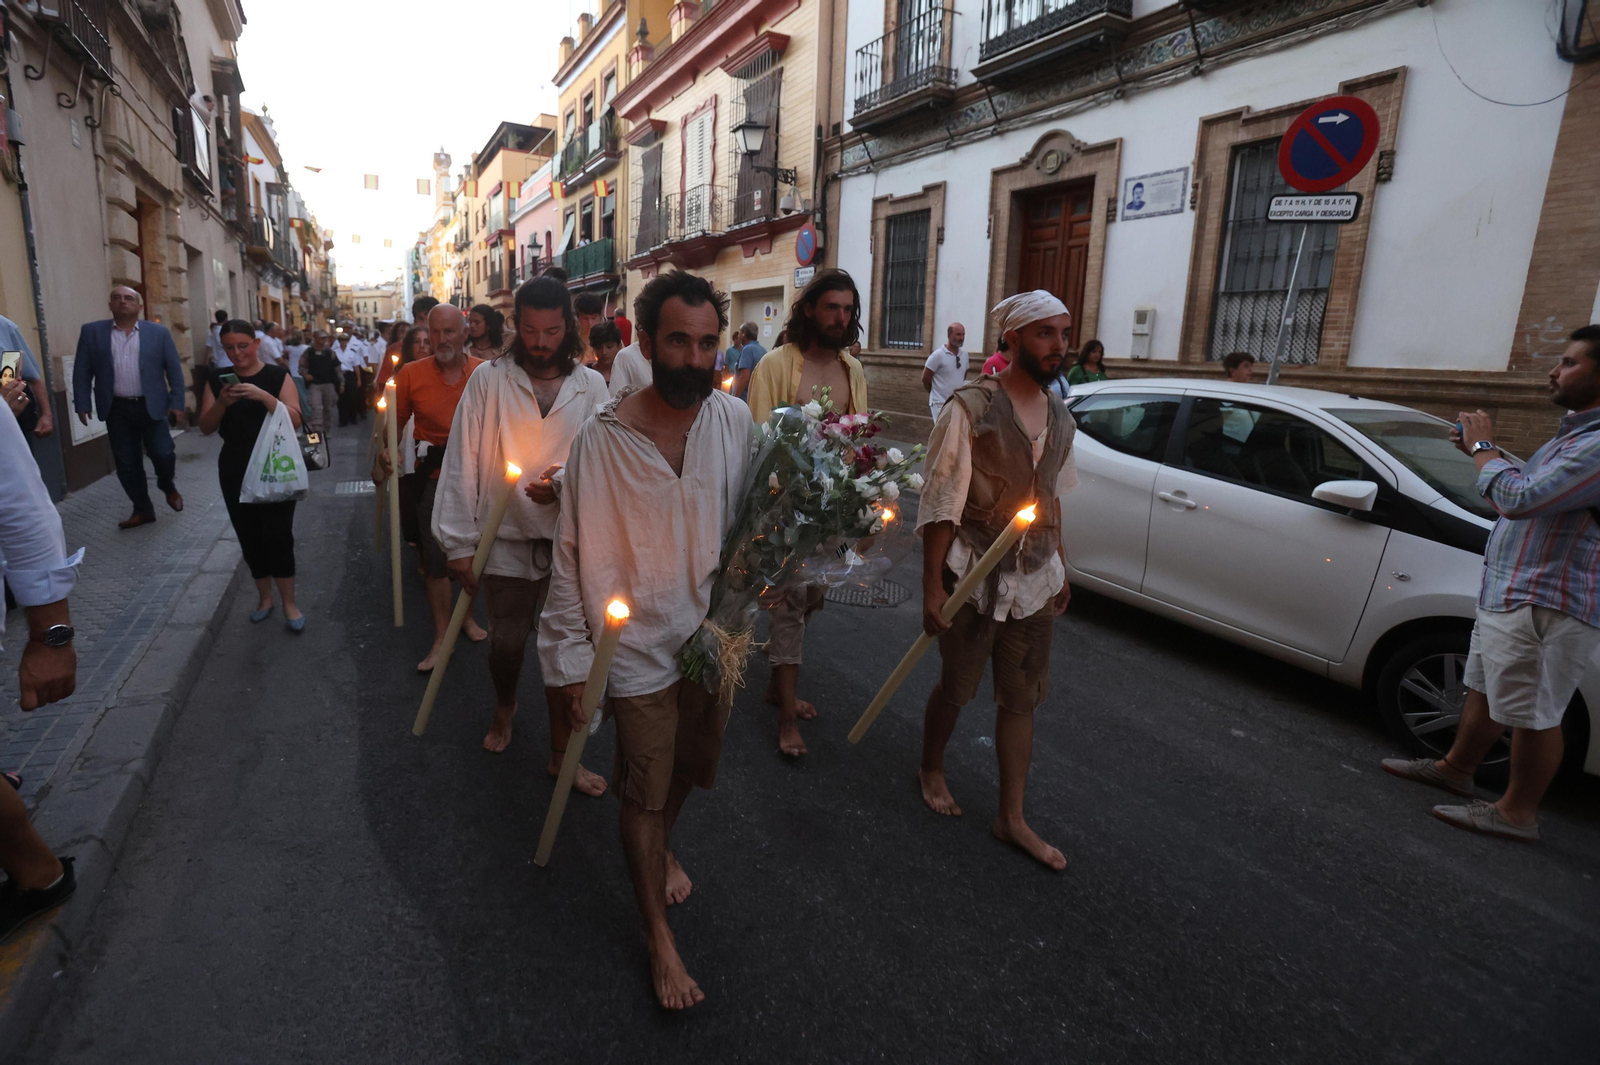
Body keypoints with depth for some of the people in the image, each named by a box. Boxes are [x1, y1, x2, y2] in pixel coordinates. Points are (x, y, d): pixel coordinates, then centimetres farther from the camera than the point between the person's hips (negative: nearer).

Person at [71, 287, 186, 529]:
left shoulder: (159, 333, 2)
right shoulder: (92, 332, 4)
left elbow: (174, 370, 2)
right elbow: (82, 372, 5)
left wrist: (177, 403, -5)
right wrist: (82, 404, -1)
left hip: (151, 406, -1)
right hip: (117, 409, 2)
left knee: (164, 455, -8)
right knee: (126, 464, 5)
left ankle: (168, 486, 24)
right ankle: (143, 510, 18)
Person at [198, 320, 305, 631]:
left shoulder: (277, 376, -4)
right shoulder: (218, 381, 5)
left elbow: (295, 420, -15)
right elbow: (206, 428, 1)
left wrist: (263, 396, -28)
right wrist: (222, 403, -17)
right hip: (235, 471, 4)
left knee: (278, 534, -7)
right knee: (249, 535, 10)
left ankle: (289, 604, 3)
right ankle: (264, 596, 25)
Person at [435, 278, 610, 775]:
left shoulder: (591, 385, 2)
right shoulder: (488, 380, -2)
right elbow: (462, 464, -2)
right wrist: (459, 543, -5)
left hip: (567, 542, 1)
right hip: (506, 542, 0)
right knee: (506, 644, 13)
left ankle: (561, 754, 24)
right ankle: (504, 708, 47)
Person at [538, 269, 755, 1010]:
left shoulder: (736, 420, -6)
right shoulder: (603, 438, -16)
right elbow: (574, 555, -10)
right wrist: (569, 661, -7)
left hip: (714, 635, 4)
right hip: (638, 644, -4)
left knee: (693, 767, 23)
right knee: (643, 790, 9)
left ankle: (661, 848, 56)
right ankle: (659, 938, 32)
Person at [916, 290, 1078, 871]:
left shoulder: (1060, 419, 7)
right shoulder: (971, 409, -14)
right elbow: (940, 505, -15)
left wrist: (1060, 570, 16)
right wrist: (933, 587, -17)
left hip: (1036, 579, 6)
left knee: (1021, 699, 12)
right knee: (956, 686, 11)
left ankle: (1011, 818, 26)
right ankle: (931, 770, 39)